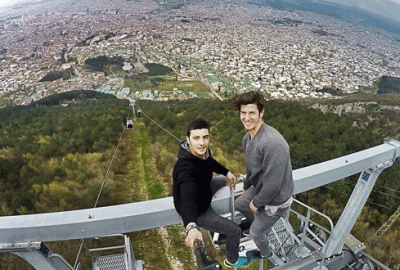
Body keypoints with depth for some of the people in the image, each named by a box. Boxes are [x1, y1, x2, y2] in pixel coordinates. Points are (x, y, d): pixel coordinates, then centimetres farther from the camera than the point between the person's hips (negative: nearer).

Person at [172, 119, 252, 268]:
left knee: (224, 180, 30)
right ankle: (232, 260, 34)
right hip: (197, 211, -8)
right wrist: (191, 227, -75)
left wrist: (227, 172, 1)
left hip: (201, 189, 8)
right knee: (235, 231, 3)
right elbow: (187, 199, -59)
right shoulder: (185, 169, -44)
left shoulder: (202, 151, -19)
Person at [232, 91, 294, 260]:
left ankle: (266, 254, 48)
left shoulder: (272, 143, -37)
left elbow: (272, 184, -32)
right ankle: (260, 225, 59)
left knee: (256, 233, 13)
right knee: (239, 204, 30)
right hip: (259, 188, 8)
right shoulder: (247, 138, -7)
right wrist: (246, 187, 23)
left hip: (274, 200, -8)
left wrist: (256, 202, -16)